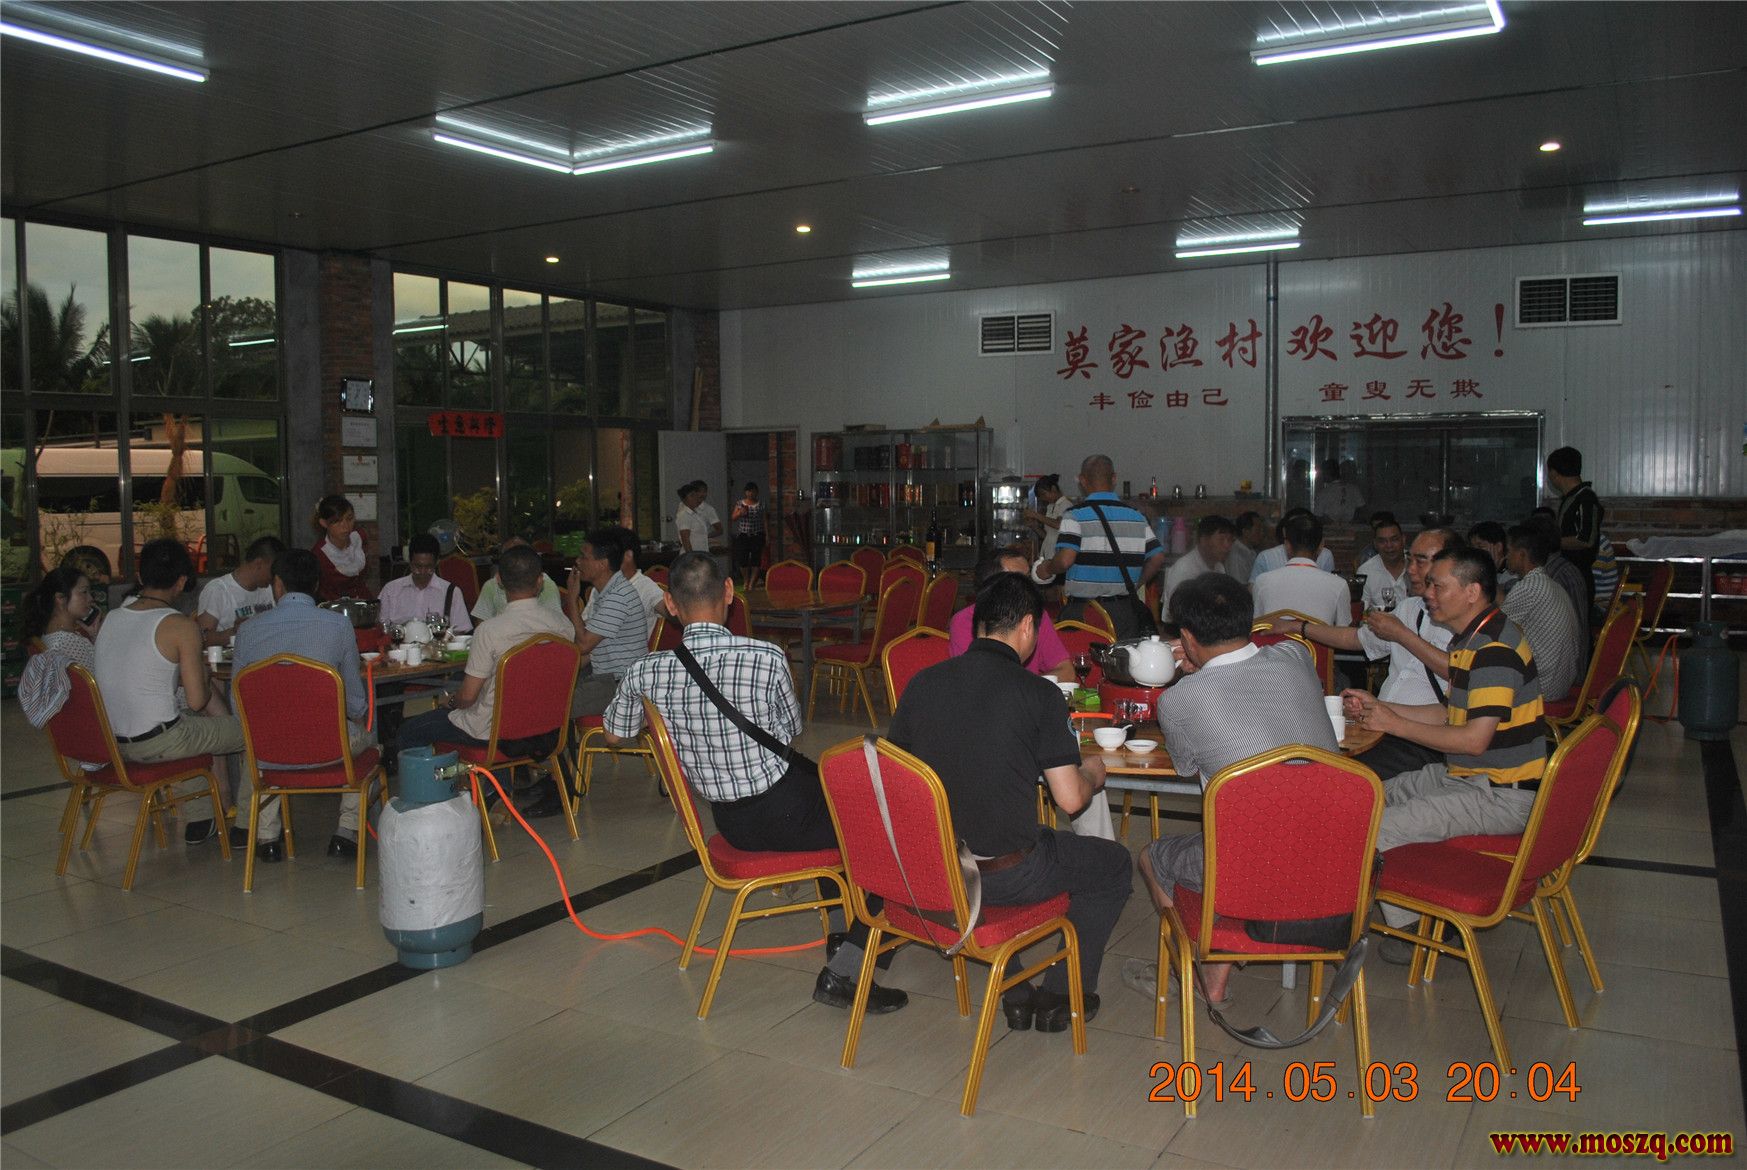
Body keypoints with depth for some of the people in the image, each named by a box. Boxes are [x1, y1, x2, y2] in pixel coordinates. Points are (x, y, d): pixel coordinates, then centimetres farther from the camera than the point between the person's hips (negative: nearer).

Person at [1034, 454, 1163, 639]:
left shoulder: (1075, 516, -8)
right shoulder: (1137, 517, 6)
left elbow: (1065, 560, -19)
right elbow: (1157, 558, 6)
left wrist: (1046, 570, 1)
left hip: (1083, 611, -4)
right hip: (1125, 610, 4)